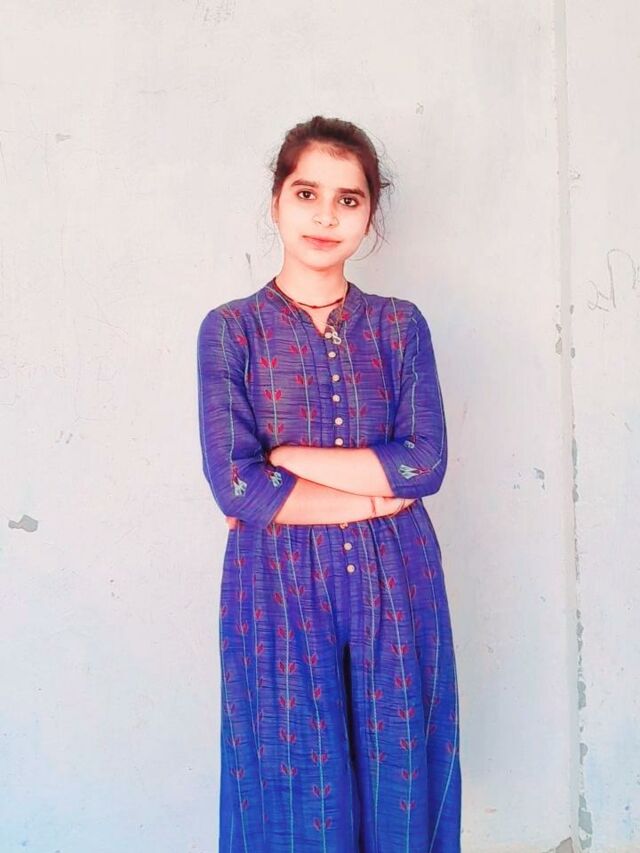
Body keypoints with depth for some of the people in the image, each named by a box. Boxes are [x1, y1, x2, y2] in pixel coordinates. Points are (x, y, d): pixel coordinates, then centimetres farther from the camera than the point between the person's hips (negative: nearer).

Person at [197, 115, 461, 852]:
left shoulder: (399, 324, 3)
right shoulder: (231, 329, -3)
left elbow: (426, 460, -7)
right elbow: (234, 486, -12)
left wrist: (286, 459, -12)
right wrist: (377, 494, -10)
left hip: (395, 586, 2)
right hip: (279, 589, -2)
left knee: (399, 782, 12)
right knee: (299, 785, 9)